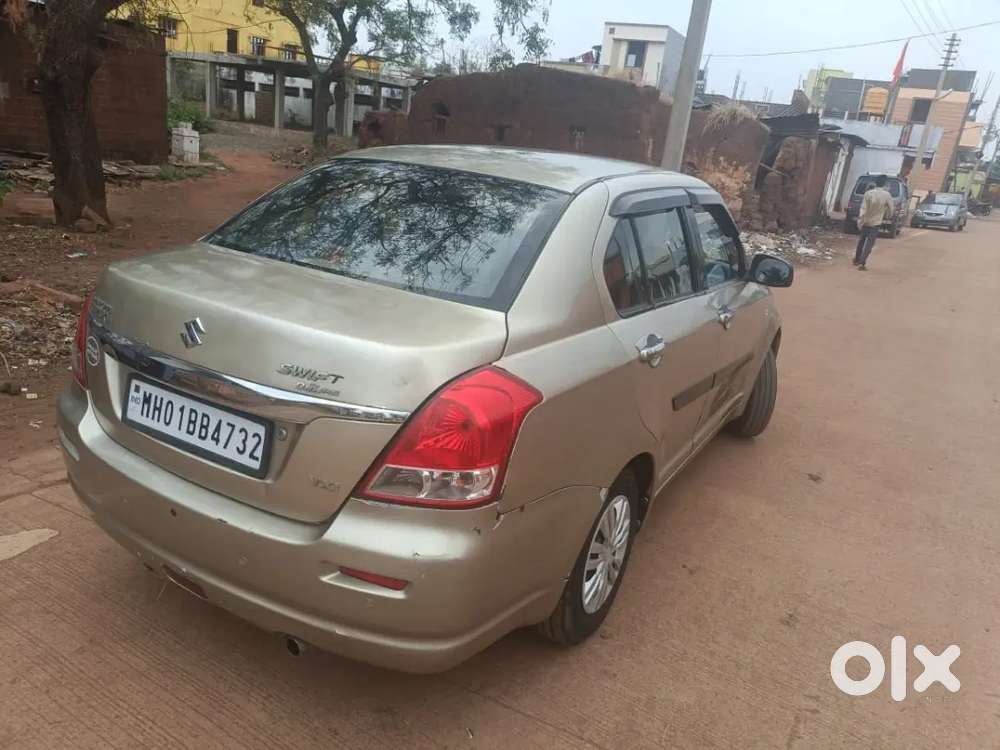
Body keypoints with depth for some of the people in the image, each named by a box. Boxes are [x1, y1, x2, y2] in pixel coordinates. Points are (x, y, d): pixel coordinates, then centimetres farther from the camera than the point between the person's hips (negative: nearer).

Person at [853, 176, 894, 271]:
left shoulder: (868, 193, -9)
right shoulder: (886, 195, -10)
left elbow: (863, 209, -11)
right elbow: (890, 209, 0)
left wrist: (860, 221, -7)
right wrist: (888, 217, 20)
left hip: (865, 221, 2)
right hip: (876, 223, -2)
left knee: (861, 241, 18)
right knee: (869, 244, -1)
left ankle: (857, 260, 29)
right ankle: (862, 264, -9)